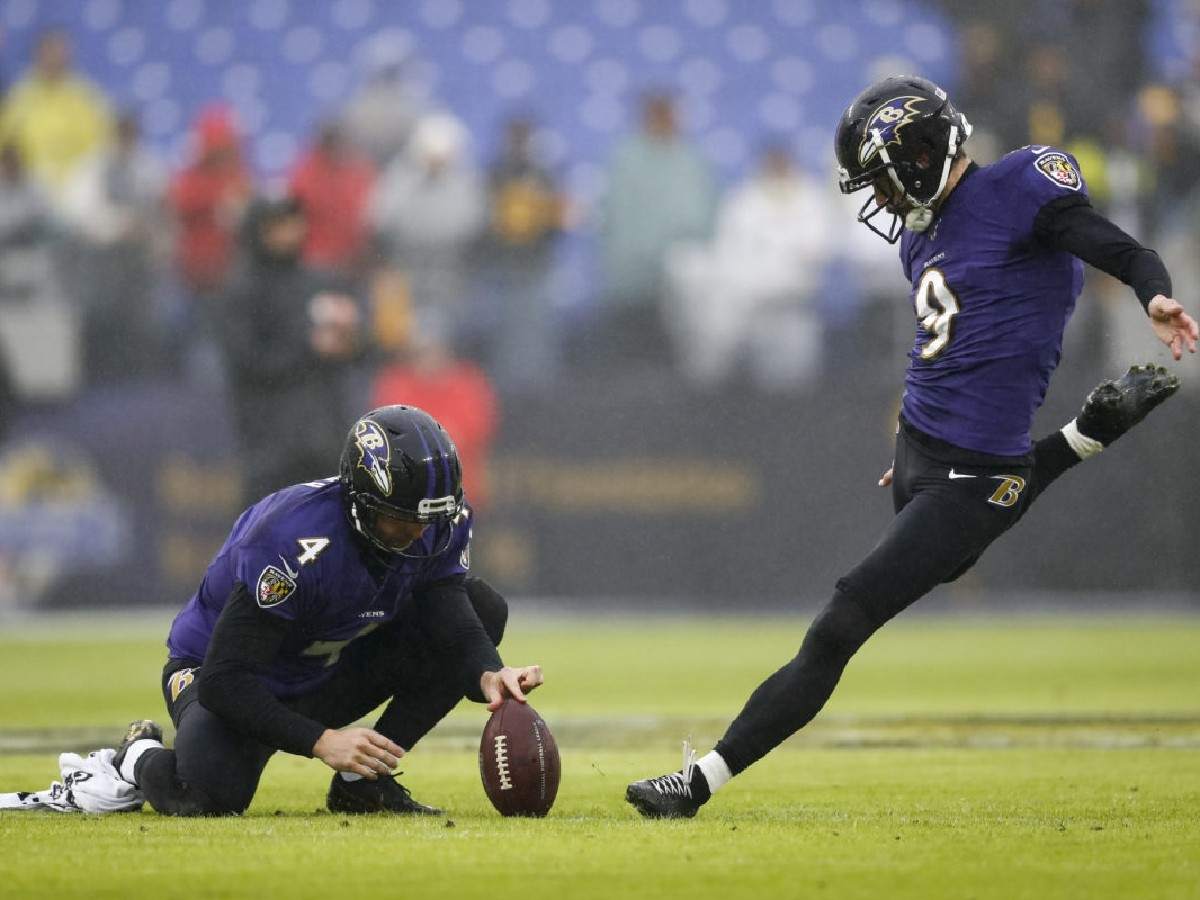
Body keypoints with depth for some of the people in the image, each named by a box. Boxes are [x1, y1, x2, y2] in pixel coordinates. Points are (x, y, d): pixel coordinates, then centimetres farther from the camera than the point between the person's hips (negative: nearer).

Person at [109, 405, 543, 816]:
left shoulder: (441, 523, -16)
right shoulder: (296, 543, -36)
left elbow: (455, 628, -19)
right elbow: (223, 682, -35)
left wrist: (489, 674, -43)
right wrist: (321, 741, -42)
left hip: (325, 677, 6)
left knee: (484, 607, -11)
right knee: (213, 794, -37)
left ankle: (362, 782, -7)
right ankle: (141, 756, 4)